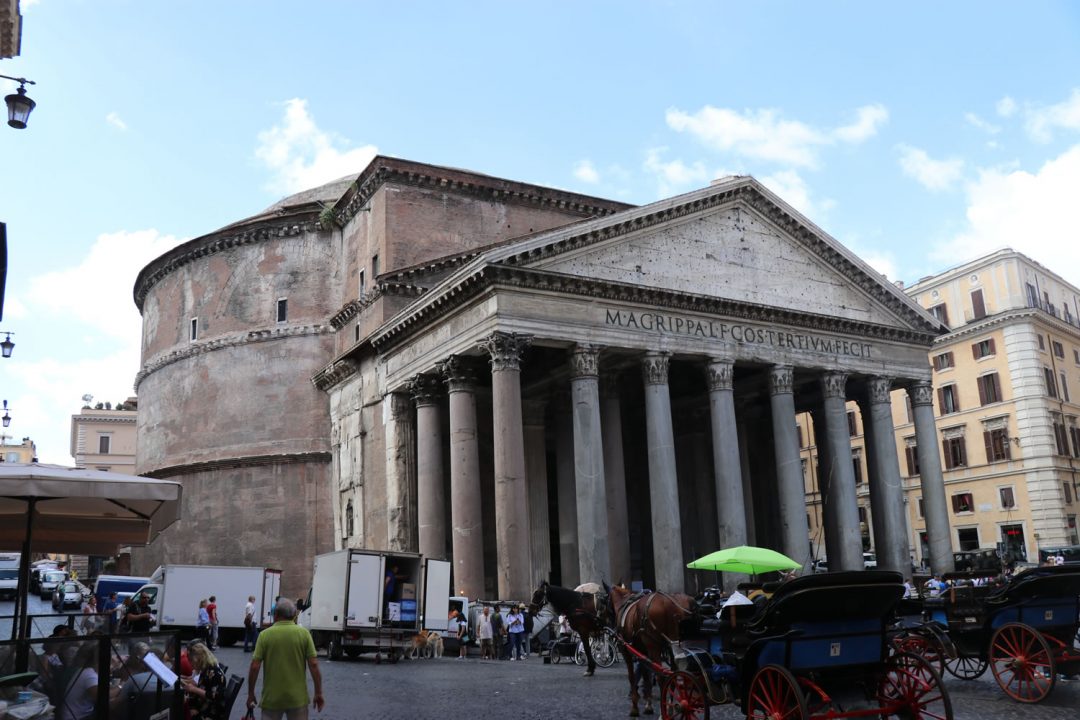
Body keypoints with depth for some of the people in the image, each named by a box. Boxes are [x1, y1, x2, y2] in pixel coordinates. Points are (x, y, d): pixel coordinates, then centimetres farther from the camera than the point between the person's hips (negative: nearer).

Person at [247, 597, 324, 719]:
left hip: (271, 698, 0)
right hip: (297, 698, 0)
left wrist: (251, 693, 4)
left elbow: (254, 667, -7)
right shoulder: (304, 633, -4)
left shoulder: (265, 634, -4)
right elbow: (314, 665, -8)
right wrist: (318, 693, -1)